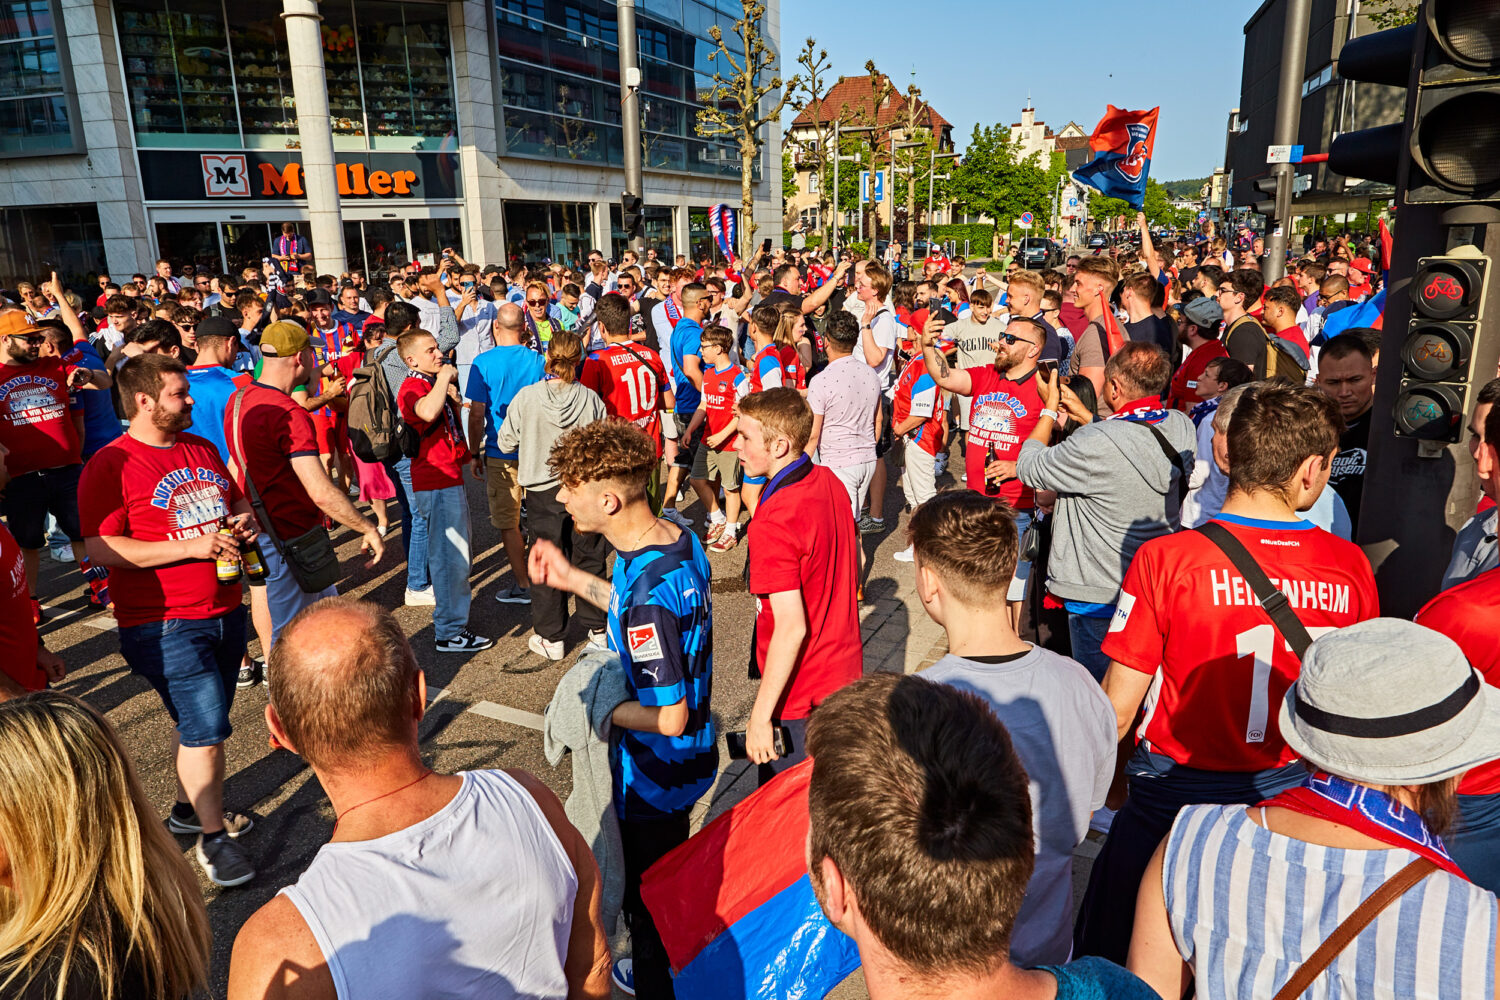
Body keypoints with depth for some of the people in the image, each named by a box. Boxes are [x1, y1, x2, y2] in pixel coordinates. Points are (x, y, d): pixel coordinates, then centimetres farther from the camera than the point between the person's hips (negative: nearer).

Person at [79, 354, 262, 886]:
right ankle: (213, 837, 11)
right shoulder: (110, 464, -11)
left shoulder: (203, 450, 12)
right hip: (164, 623, -7)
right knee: (206, 728, -6)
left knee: (206, 723, 18)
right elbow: (100, 547, -17)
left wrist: (245, 520, 0)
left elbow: (237, 501, 25)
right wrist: (190, 547, -22)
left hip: (225, 611, 7)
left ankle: (189, 808, 39)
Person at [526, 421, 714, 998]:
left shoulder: (648, 590, -35)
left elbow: (668, 717, -31)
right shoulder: (678, 538, -7)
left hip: (654, 777, -9)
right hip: (689, 760, 10)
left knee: (648, 898, 16)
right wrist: (572, 579, 7)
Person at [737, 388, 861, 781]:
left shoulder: (772, 524, -28)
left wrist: (760, 717, -22)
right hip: (845, 671, 9)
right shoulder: (830, 482, -1)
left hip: (801, 693, -8)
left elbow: (792, 628, -29)